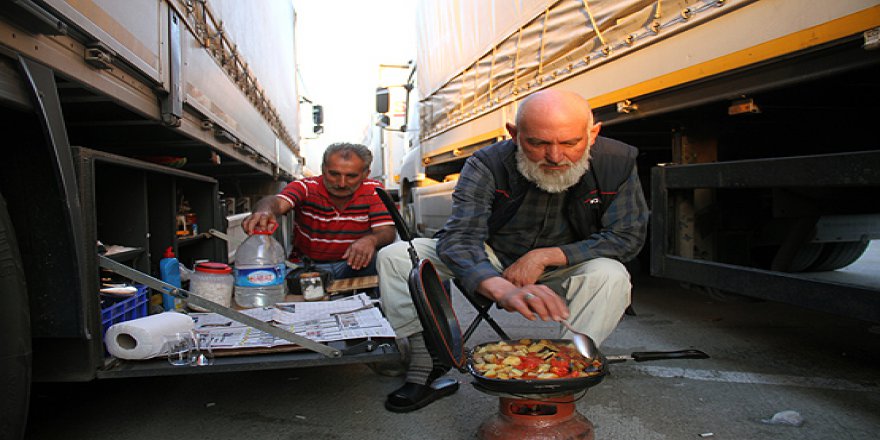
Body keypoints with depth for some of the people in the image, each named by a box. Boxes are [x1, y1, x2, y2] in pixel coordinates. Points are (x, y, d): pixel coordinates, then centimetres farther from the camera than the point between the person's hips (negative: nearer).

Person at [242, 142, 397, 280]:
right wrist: (265, 211, -54)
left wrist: (371, 239, -38)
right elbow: (278, 202, -27)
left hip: (354, 264, 0)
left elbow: (387, 231, -13)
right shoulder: (306, 187, -8)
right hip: (307, 265, 0)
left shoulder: (373, 191, -5)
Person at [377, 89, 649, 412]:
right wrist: (503, 290, -58)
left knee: (611, 276, -34)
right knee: (396, 257, -17)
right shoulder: (487, 165, -25)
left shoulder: (618, 163, -19)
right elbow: (459, 238, -36)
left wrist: (544, 256, -26)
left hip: (567, 266, 0)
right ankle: (427, 365, -13)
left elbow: (627, 237, -16)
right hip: (492, 262, 0)